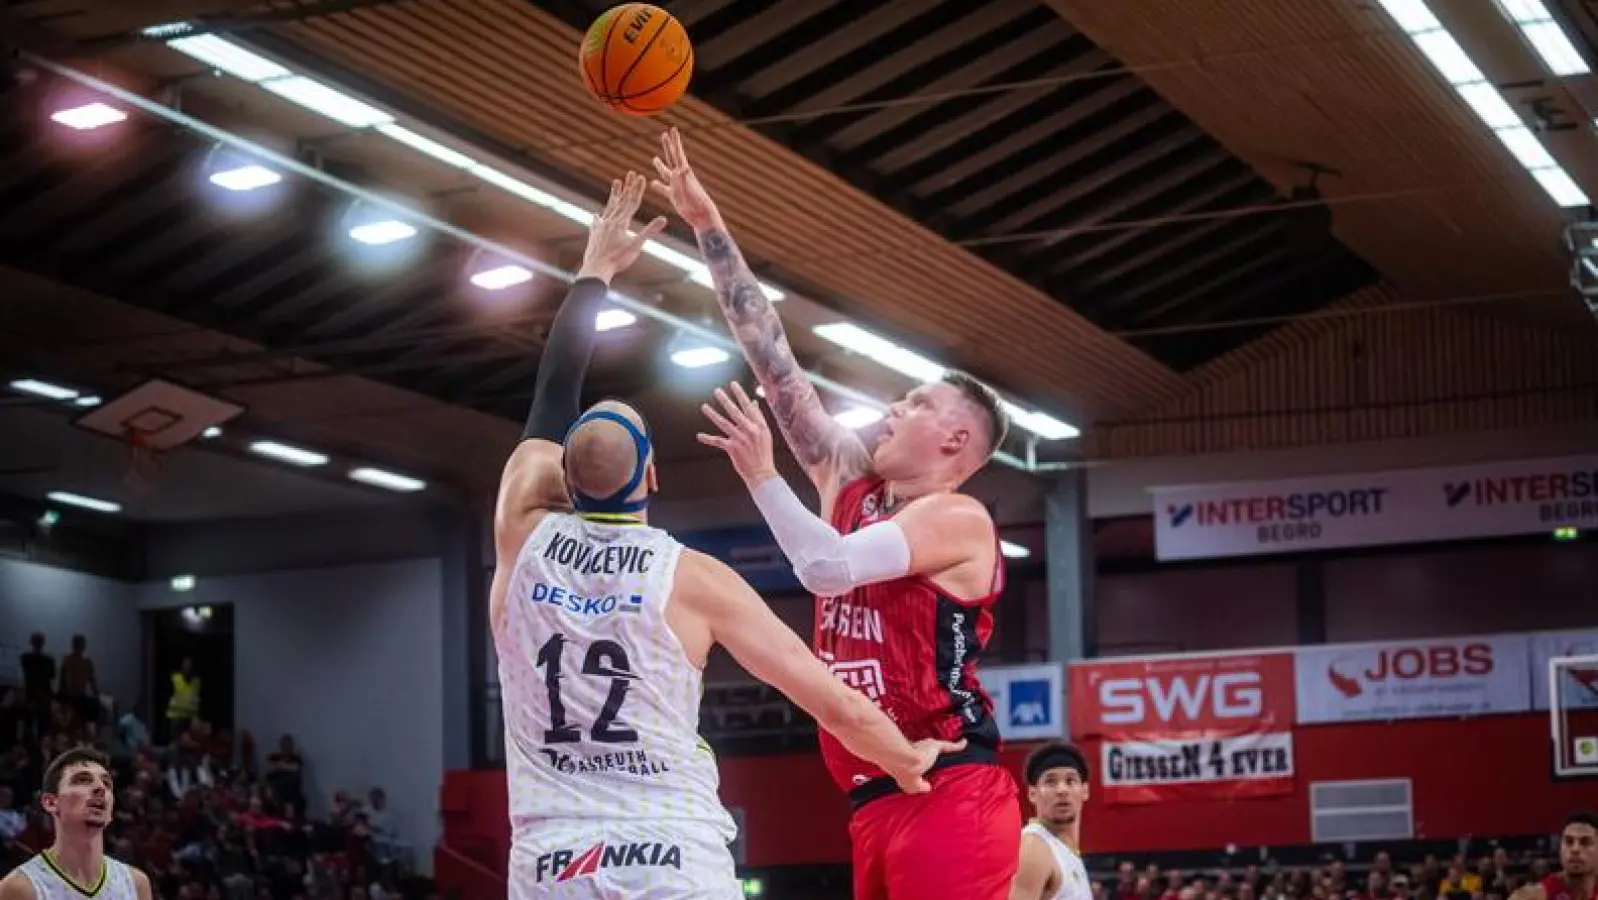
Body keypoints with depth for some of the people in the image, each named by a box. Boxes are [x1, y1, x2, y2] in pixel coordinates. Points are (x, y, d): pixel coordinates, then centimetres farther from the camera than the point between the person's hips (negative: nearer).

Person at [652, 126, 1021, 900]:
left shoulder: (958, 518, -4)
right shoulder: (851, 483, 17)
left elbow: (829, 568, -20)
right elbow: (771, 353, 16)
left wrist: (760, 475, -11)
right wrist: (706, 225, 14)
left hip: (949, 800, -8)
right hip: (876, 803, 8)